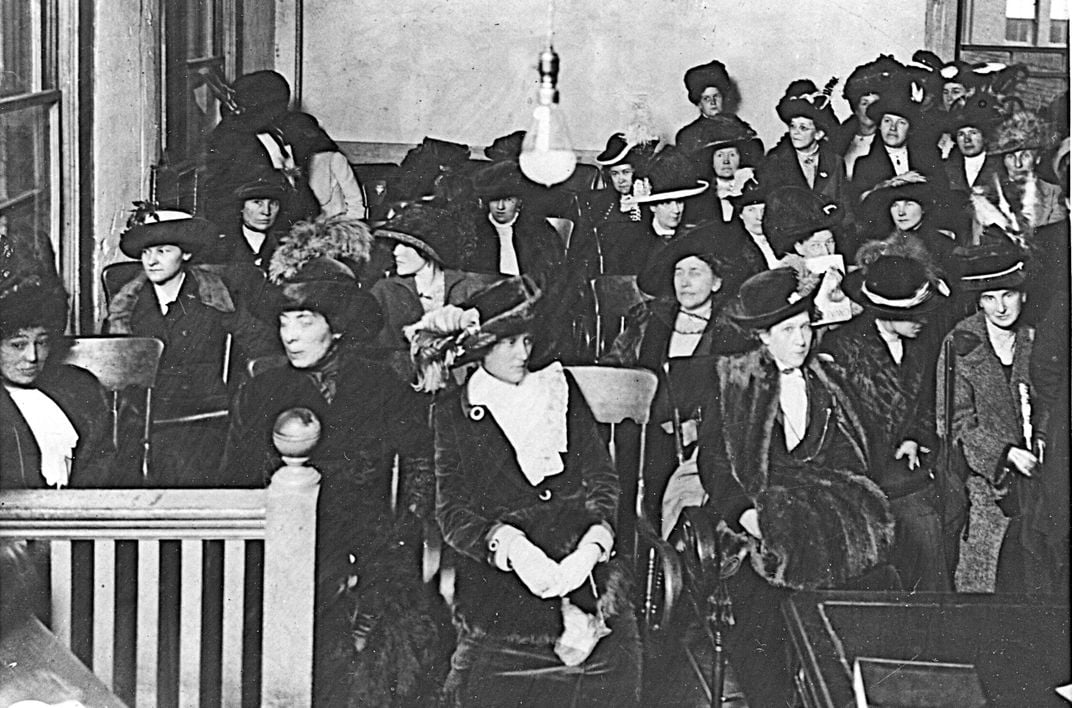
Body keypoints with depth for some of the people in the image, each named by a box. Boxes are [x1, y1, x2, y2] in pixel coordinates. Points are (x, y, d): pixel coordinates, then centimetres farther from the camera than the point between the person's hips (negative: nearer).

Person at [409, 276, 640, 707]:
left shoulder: (560, 388, 14)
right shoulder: (454, 412, 9)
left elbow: (602, 478, 7)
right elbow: (452, 511, 1)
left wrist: (591, 547, -12)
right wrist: (509, 545, -19)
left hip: (583, 563, 1)